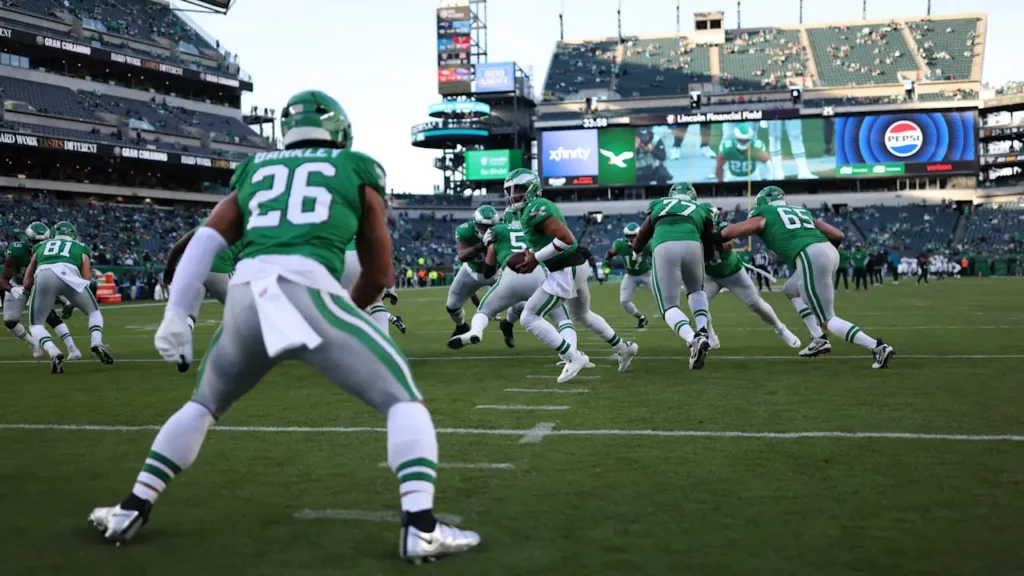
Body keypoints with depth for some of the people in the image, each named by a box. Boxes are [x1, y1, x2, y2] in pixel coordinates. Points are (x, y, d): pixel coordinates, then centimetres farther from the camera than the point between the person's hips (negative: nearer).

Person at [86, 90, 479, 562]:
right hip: (309, 290, -4)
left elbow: (205, 242, 16)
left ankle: (131, 510, 29)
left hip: (246, 296, 4)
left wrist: (174, 316, 12)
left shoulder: (255, 171, 29)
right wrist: (348, 311, 37)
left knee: (205, 404, 29)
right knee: (402, 399, 6)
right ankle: (421, 528, -9)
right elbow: (379, 274, 20)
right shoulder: (356, 170, 21)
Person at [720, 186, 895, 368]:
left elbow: (728, 232, 13)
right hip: (830, 252, 7)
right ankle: (819, 339, 21)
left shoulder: (764, 215, 16)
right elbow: (838, 235, 26)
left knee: (827, 320, 0)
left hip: (811, 258, -7)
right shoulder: (801, 211, 31)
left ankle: (878, 347, -13)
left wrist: (714, 239, 33)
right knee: (791, 290, 30)